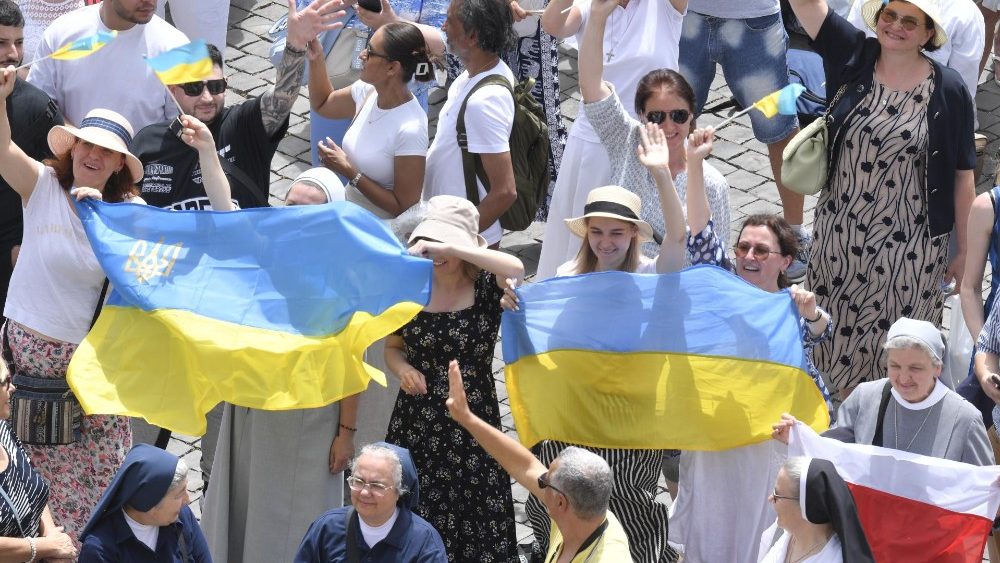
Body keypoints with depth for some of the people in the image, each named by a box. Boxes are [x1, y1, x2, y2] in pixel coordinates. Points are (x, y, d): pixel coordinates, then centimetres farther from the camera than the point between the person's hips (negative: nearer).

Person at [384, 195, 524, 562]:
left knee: (473, 528, -1)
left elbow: (515, 268, -30)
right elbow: (393, 347, 17)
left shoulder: (486, 288, -6)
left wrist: (447, 248, -31)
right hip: (415, 424, 3)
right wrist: (402, 368, -7)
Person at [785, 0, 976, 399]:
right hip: (841, 233, 3)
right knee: (837, 330, 14)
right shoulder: (853, 56, -4)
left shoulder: (947, 90, -10)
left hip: (909, 246, -3)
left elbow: (962, 176, -5)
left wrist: (964, 252, -3)